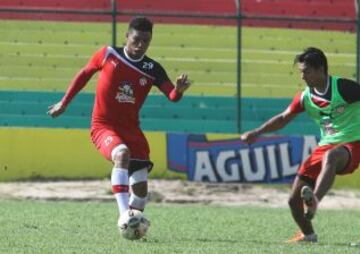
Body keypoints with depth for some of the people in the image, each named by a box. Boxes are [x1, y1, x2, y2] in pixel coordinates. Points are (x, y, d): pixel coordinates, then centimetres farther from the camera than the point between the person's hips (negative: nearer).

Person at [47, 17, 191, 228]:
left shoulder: (152, 69, -1)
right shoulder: (108, 55, -5)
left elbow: (172, 96, -13)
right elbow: (84, 74, 10)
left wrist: (178, 90, -37)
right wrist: (64, 103, 16)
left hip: (131, 129, 4)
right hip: (104, 126, -4)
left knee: (140, 187, -4)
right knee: (122, 153, -35)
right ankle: (124, 214, -42)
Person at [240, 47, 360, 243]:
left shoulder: (343, 87, -12)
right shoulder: (305, 97, 5)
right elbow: (284, 118, 17)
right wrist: (257, 132, 11)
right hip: (325, 145, 6)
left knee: (330, 157, -44)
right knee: (294, 200, 1)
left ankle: (314, 201, -64)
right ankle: (308, 234, 27)